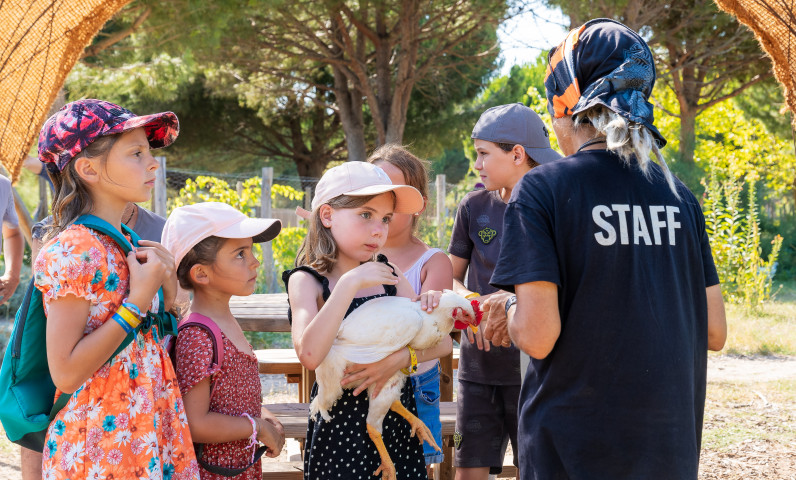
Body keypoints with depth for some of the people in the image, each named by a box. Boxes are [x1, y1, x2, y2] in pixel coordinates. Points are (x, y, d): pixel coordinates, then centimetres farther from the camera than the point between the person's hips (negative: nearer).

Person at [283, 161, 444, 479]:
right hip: (341, 415, -5)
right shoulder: (306, 281, -8)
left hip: (397, 418, 5)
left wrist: (404, 357, -16)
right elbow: (309, 355, -25)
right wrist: (350, 284, -24)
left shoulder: (387, 275, 7)